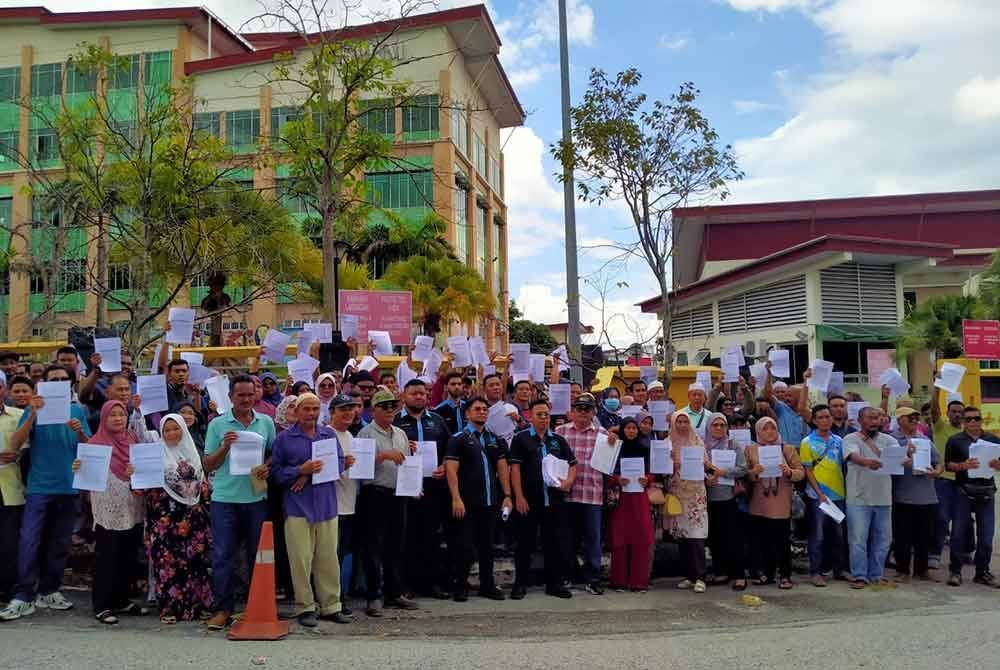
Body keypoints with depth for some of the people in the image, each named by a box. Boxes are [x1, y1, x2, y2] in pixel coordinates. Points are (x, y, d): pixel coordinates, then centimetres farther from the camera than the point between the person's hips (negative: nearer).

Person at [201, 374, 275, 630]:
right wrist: (225, 447, -15)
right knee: (222, 555, 1)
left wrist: (267, 468, -6)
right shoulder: (217, 424, 1)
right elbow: (208, 465, 1)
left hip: (256, 496, 2)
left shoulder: (266, 422, 7)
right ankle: (222, 608, 12)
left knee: (258, 554, 9)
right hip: (225, 498, -1)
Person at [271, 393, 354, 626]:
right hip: (298, 507, -2)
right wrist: (301, 470, -16)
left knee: (329, 559, 5)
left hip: (327, 505, 3)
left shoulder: (329, 434, 11)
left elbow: (340, 463, 2)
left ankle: (331, 606, 16)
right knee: (301, 560, -1)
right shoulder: (284, 439, 4)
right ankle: (305, 608, 11)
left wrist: (311, 474, -8)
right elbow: (276, 472, -2)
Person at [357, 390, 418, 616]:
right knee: (374, 547, -2)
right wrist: (385, 455, -23)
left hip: (398, 494, 6)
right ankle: (373, 596, 5)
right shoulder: (366, 434, -5)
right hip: (375, 494, -6)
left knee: (396, 545, 11)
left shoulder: (400, 434, 16)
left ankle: (394, 593, 21)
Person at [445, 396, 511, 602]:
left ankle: (487, 585, 22)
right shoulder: (458, 439, -3)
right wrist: (456, 499, -17)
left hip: (491, 501, 5)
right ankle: (460, 586, 12)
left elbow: (503, 469, 13)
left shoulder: (495, 439, 13)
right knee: (464, 545, 0)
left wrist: (507, 496, 5)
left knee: (487, 545, 12)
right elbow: (451, 470, -10)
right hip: (467, 502, -5)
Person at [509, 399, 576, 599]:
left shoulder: (559, 440, 14)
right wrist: (519, 496, -11)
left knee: (557, 544, 7)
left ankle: (555, 583, 18)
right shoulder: (521, 439, 1)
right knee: (525, 544, 4)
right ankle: (521, 583, 15)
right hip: (528, 501, -3)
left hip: (555, 501, 4)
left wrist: (568, 481, -4)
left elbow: (572, 465, 16)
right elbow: (515, 468, -5)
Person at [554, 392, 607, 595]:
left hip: (593, 494, 0)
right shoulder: (561, 431, 7)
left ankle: (592, 580, 13)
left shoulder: (602, 434, 8)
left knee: (593, 538, 3)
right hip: (567, 492, 0)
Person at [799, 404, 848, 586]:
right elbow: (807, 471, -7)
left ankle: (839, 568, 25)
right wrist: (820, 493, -14)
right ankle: (816, 572, 9)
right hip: (818, 496, -4)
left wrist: (846, 490, 6)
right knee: (818, 535, 1)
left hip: (839, 494, 4)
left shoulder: (838, 441, 8)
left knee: (839, 534, 12)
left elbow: (843, 467, 13)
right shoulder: (808, 442, -5)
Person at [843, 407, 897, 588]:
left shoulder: (888, 440, 10)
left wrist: (906, 458, -31)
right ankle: (859, 576, 8)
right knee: (858, 540, -2)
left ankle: (876, 575, 24)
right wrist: (867, 462, -43)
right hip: (859, 499, -4)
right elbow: (854, 457, -22)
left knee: (883, 539, 10)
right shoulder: (851, 439, -2)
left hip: (884, 498, 4)